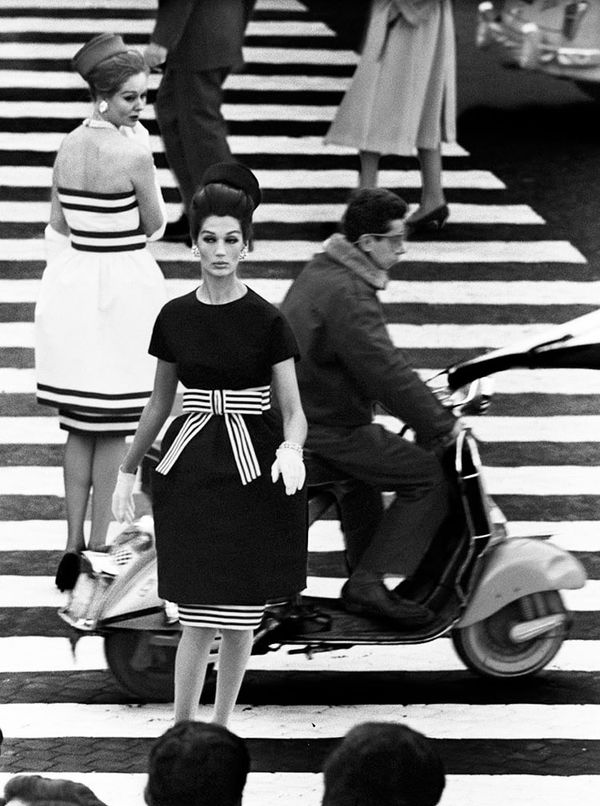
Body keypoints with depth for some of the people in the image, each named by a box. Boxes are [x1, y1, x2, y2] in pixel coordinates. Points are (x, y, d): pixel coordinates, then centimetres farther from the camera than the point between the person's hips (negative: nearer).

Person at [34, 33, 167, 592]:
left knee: (80, 426, 14)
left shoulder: (67, 148, 4)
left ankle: (73, 545, 16)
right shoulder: (132, 154, -17)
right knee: (115, 428, 4)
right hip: (122, 284, -6)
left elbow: (57, 227, 10)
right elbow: (154, 226, -5)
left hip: (71, 282, 6)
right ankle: (99, 546, 7)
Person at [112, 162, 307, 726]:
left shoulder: (265, 321, -4)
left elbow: (293, 410, -4)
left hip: (254, 472, -1)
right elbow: (160, 401, 15)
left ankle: (221, 728, 21)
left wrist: (292, 449, -25)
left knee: (241, 616, 5)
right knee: (199, 618, -6)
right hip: (191, 469, 1)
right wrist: (127, 471, 18)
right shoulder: (175, 317, 3)